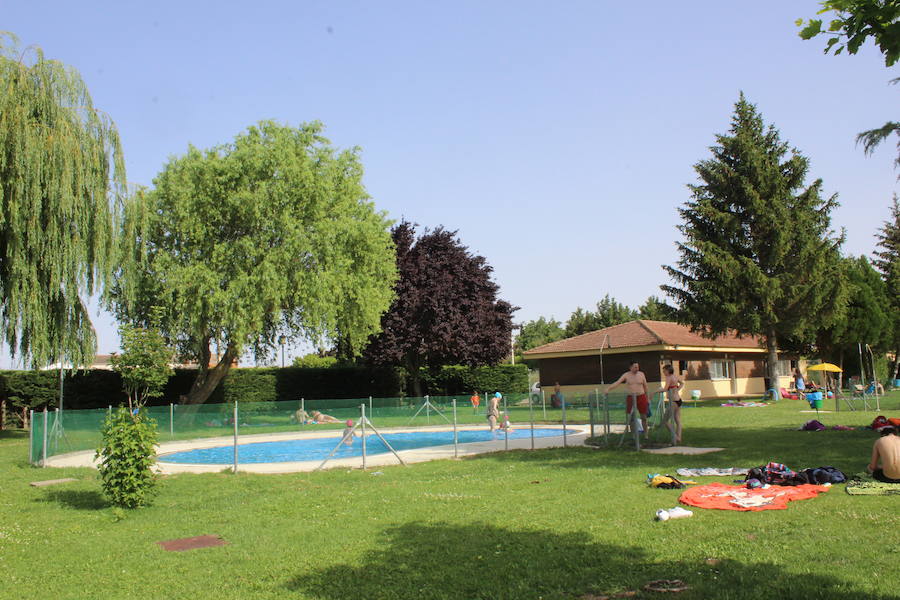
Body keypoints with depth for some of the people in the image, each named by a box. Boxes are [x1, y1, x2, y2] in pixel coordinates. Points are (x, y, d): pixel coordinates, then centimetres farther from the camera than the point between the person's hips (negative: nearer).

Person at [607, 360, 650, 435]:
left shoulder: (641, 374, 2)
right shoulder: (626, 375, -2)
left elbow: (645, 386, 10)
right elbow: (617, 383, -11)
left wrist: (647, 398, 12)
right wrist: (608, 389, -25)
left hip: (641, 397, 0)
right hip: (630, 397, 0)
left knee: (644, 417, 4)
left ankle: (645, 435, 16)